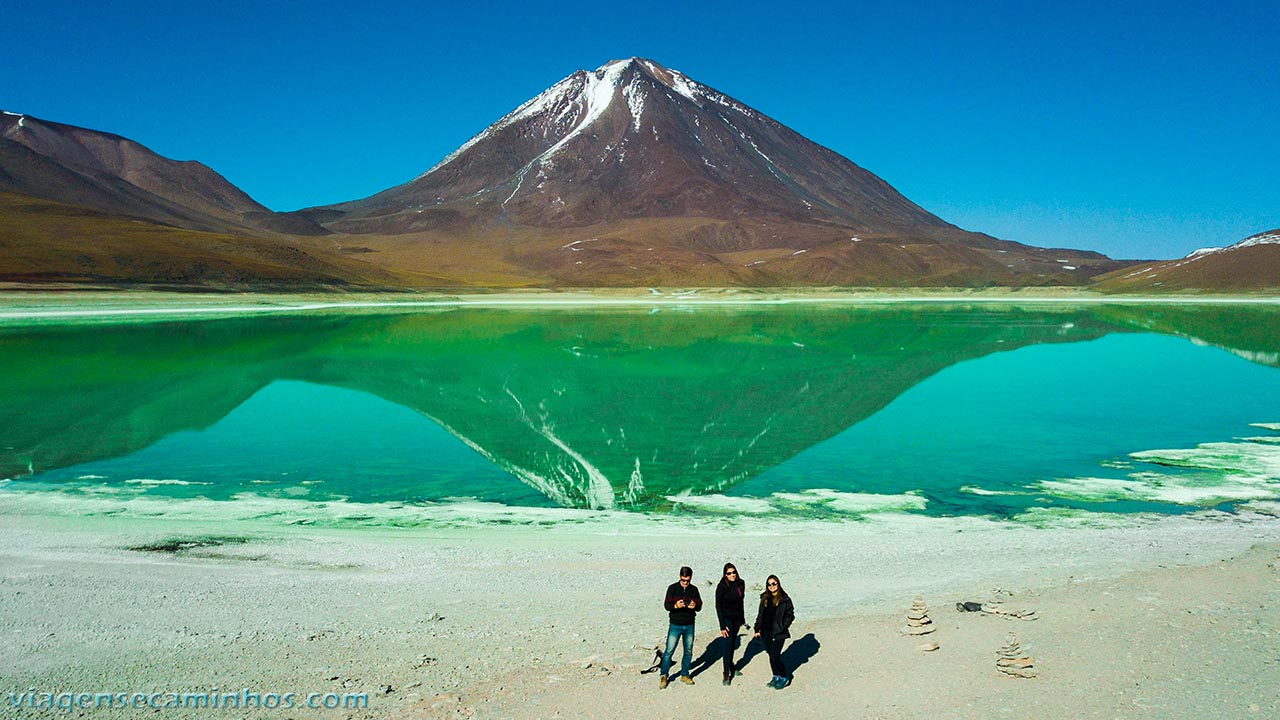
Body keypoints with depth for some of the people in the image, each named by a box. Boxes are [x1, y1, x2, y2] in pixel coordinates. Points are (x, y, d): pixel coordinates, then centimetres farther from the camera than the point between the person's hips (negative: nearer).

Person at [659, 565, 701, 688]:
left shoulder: (694, 589, 3)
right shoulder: (672, 588, -6)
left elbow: (699, 606, 0)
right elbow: (666, 605, -10)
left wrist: (695, 606, -24)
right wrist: (676, 605, -31)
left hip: (689, 625, 3)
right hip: (675, 625, -3)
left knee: (688, 651, 11)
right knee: (669, 651, -3)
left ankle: (685, 675, 25)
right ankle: (664, 676, 8)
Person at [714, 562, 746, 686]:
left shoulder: (740, 584, -1)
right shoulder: (722, 586, -17)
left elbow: (740, 602, 11)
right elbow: (718, 606, -17)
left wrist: (743, 619, 15)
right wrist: (722, 626, -20)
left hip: (737, 618, 5)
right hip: (727, 618, -5)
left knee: (733, 643, 14)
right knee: (728, 644, -11)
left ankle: (730, 666, 30)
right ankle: (727, 673, -7)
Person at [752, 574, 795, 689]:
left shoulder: (785, 599, -8)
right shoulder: (765, 598, 7)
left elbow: (790, 615, -4)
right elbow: (760, 614, 13)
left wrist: (782, 627, -12)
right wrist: (757, 629, 10)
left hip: (778, 633, -5)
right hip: (766, 632, 5)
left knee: (775, 656, -9)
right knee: (771, 655, 12)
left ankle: (784, 678, 10)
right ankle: (776, 677, 28)